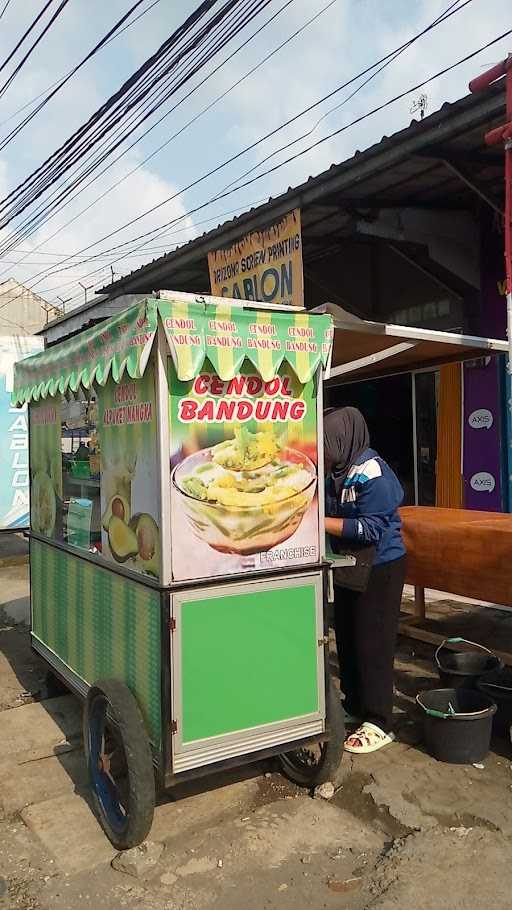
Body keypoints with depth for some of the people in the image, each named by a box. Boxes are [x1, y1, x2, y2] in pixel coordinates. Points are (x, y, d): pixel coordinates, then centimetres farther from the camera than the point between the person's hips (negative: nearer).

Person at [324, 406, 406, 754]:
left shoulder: (373, 474, -21)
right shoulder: (335, 471, 1)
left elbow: (370, 529, -26)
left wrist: (319, 522, -28)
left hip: (379, 569, -8)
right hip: (348, 567, 8)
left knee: (373, 645, -1)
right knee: (347, 641, 17)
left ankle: (379, 724, 12)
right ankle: (354, 708, 34)